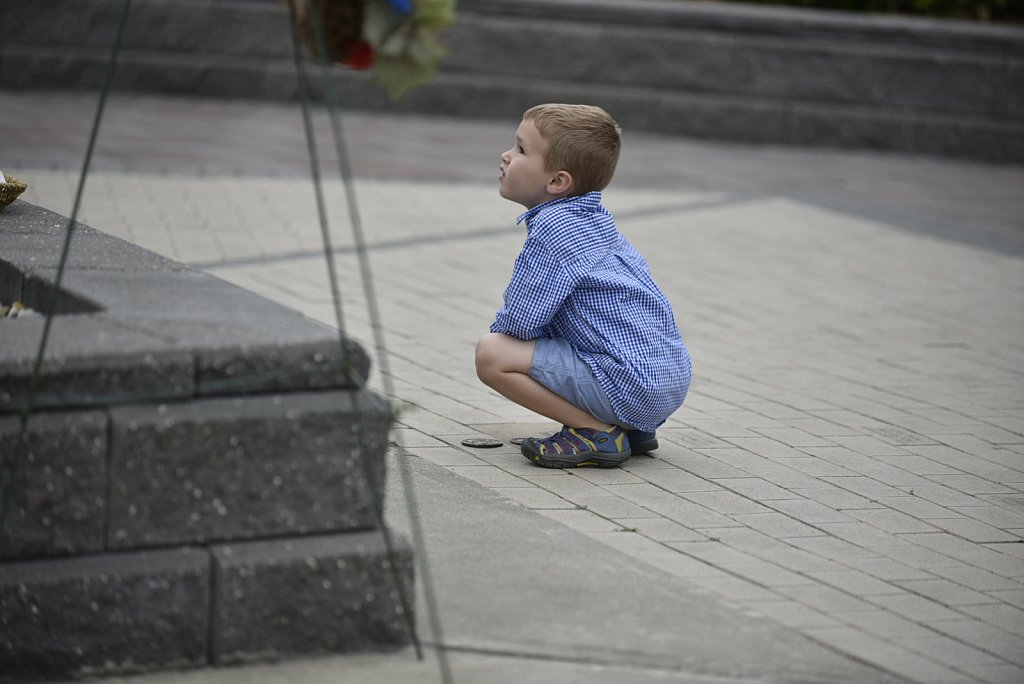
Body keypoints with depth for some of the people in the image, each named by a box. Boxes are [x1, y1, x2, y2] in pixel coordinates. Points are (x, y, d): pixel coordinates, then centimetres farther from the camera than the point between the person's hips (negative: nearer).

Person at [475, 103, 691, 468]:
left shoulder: (551, 229, -14)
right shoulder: (594, 219, 16)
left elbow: (520, 323, -14)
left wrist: (499, 327, 7)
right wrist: (508, 325, 22)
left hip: (627, 384, -10)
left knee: (491, 353, -12)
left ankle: (597, 433, -11)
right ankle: (633, 428, 16)